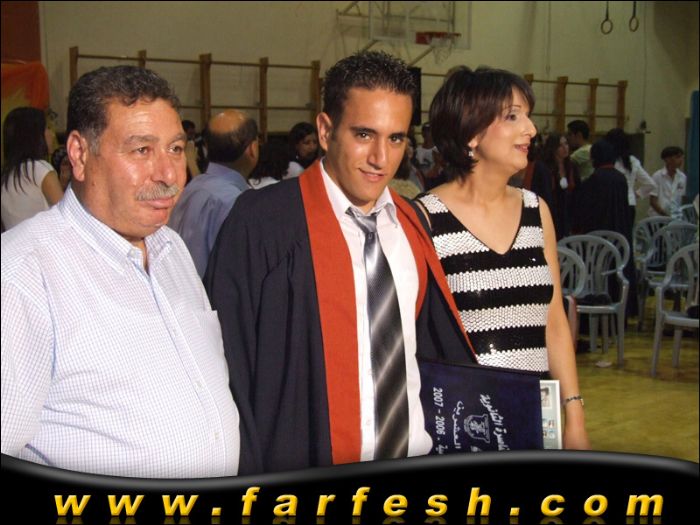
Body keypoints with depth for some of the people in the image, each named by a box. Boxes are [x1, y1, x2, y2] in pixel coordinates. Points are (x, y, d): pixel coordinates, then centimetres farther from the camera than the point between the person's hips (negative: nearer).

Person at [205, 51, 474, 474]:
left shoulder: (410, 224, 8)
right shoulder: (262, 223, -9)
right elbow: (230, 363, -8)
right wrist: (251, 483, -11)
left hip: (418, 462, 5)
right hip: (306, 480, -4)